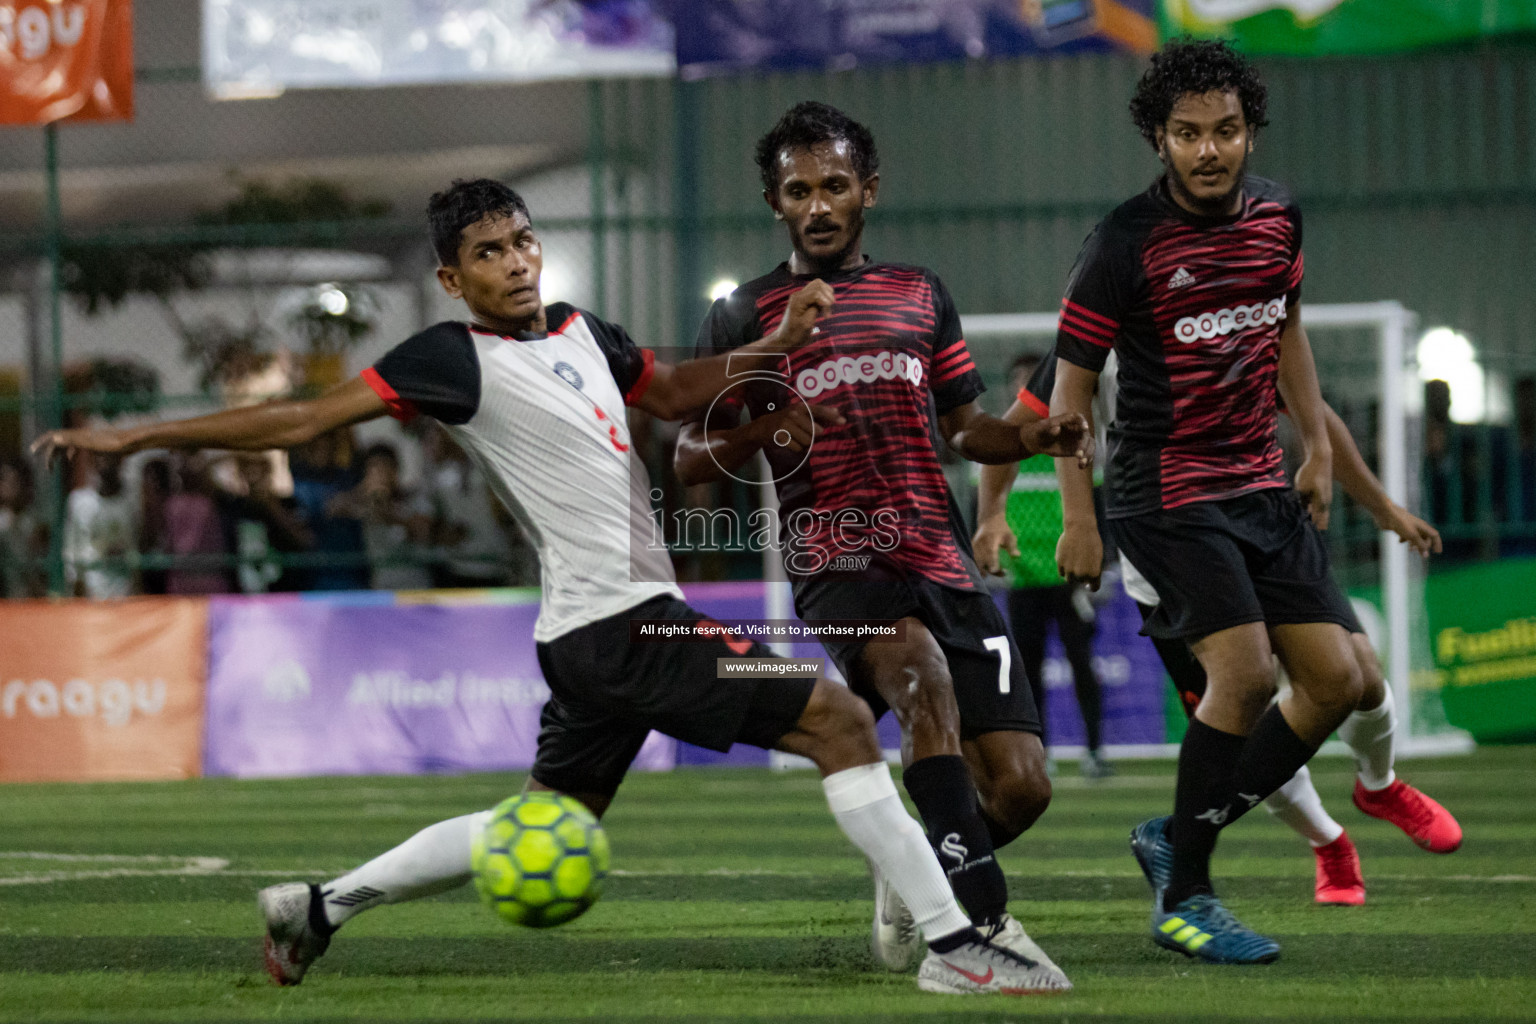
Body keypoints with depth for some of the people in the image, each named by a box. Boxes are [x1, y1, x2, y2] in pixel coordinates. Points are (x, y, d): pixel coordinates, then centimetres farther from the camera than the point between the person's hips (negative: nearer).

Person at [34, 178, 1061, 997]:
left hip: (596, 632, 9)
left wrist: (780, 343, 13)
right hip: (623, 622, -9)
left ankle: (320, 905, 26)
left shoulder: (578, 330, 14)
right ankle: (953, 945, -10)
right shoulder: (456, 359, -10)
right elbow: (303, 420, -9)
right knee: (839, 719, -11)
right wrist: (133, 439, -11)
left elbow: (676, 390, 29)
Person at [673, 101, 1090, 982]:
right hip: (839, 562, -4)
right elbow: (689, 459, 7)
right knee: (926, 678, -37)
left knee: (1020, 786, -6)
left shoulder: (921, 296, 18)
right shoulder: (746, 316, 8)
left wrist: (1036, 438, 4)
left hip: (946, 563, 4)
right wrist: (770, 432, -13)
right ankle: (987, 922, -40)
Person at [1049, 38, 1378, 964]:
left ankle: (1180, 838, 15)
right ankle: (1184, 897, -7)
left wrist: (1319, 450, 20)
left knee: (1337, 681, 1)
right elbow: (1073, 382, -9)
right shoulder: (1126, 242, -14)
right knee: (1245, 669, -20)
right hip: (1166, 490, -7)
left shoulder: (1277, 215, 5)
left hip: (1262, 486, 7)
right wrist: (1079, 519, -12)